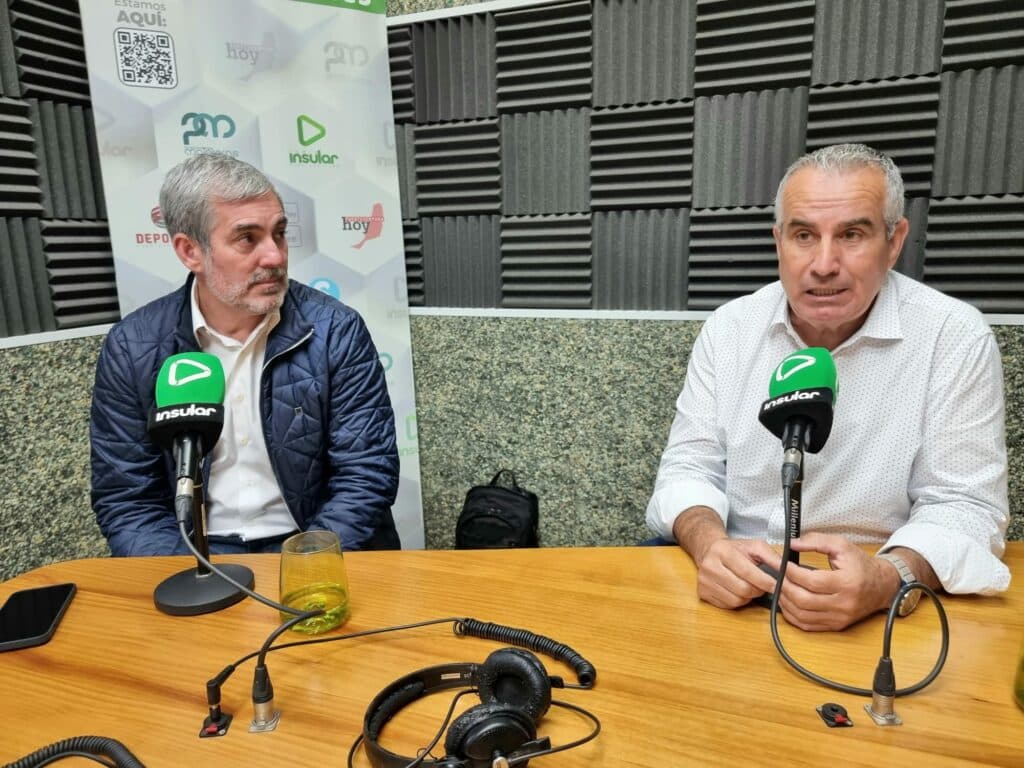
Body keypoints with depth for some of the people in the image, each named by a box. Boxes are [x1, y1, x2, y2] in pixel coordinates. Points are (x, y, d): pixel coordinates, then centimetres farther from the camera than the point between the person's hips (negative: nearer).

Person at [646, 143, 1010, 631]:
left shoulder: (956, 338, -8)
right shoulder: (729, 327, -1)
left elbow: (964, 505, -8)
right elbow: (689, 466, -2)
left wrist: (887, 579, -28)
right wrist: (710, 545, -23)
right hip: (733, 587, 1)